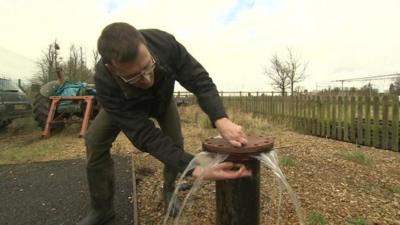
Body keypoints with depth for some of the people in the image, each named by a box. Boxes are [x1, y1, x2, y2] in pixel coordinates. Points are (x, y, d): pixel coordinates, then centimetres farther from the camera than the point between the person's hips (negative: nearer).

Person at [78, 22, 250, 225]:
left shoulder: (164, 43, -41)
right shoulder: (105, 83, -44)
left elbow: (199, 79, -34)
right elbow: (146, 135, -46)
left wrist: (221, 120, -53)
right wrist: (197, 168, -56)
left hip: (162, 96, 2)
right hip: (123, 103, -1)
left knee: (175, 142, -10)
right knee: (95, 141, -16)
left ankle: (169, 190, 19)